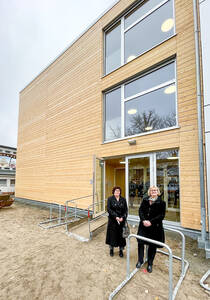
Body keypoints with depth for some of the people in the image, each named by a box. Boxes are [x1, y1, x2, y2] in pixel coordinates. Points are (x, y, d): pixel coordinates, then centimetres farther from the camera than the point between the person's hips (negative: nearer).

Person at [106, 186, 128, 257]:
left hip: (122, 220, 2)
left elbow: (126, 210, 1)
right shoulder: (110, 199, -5)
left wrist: (122, 218, -14)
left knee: (121, 235, 8)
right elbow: (109, 209, -11)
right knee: (112, 234, 9)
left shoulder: (123, 200, 2)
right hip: (112, 220, -1)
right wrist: (115, 217, -18)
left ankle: (121, 250, 26)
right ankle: (111, 249, 30)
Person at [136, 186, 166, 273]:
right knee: (140, 242, 4)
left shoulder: (161, 202, -7)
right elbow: (140, 210, 1)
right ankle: (140, 260, 26)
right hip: (144, 225, 2)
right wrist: (143, 220, -14)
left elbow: (162, 215, -11)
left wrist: (151, 222, -17)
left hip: (155, 227, -2)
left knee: (152, 246, 10)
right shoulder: (145, 200, 3)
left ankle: (150, 264, 30)